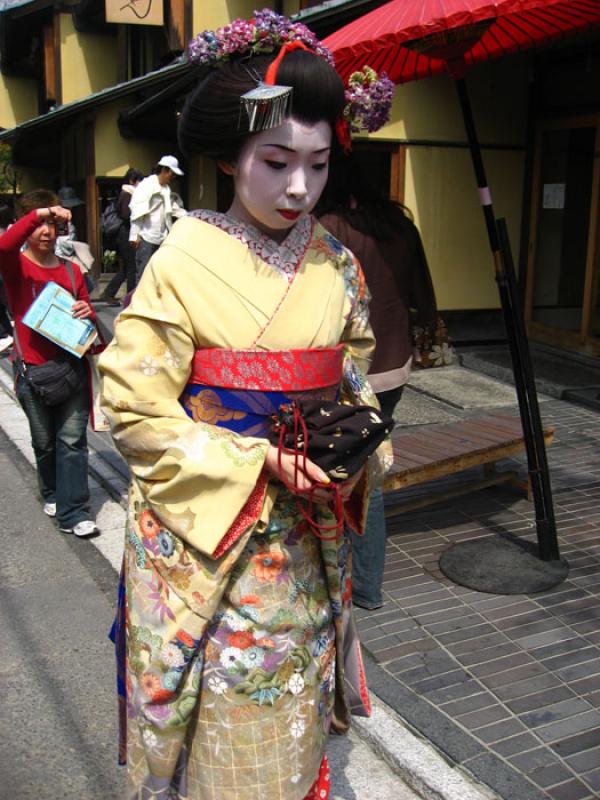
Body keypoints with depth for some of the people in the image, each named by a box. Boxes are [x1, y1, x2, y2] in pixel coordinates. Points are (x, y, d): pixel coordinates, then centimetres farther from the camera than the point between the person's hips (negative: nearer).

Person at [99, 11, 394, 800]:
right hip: (206, 532, -4)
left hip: (307, 538, 4)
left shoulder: (336, 263, 1)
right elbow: (133, 407, -13)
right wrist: (258, 459, -21)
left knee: (292, 709, 19)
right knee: (222, 718, 12)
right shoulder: (184, 261, -14)